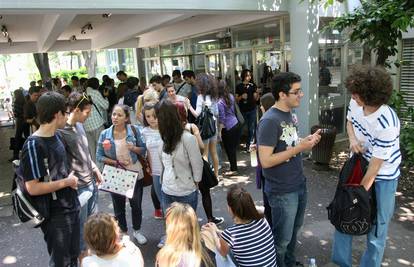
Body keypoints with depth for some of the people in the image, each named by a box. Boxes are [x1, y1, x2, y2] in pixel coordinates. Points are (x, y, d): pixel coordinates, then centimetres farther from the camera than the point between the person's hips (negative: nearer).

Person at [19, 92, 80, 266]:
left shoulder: (54, 136, 3)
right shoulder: (34, 145, -22)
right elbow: (32, 188, -24)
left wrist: (70, 178, 2)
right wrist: (66, 182, -16)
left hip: (71, 206, 8)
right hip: (55, 216, -7)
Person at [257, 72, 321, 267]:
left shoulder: (289, 114, 4)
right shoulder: (269, 121, -24)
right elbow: (266, 161, -26)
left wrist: (307, 141, -4)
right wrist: (299, 148, -24)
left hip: (299, 185, 9)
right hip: (282, 192, -8)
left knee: (294, 229, 26)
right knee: (282, 238, 11)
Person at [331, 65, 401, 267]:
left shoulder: (386, 124, -31)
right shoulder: (355, 103, -13)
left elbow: (376, 164, -24)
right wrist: (353, 140, -11)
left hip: (382, 177, -6)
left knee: (376, 229, 7)